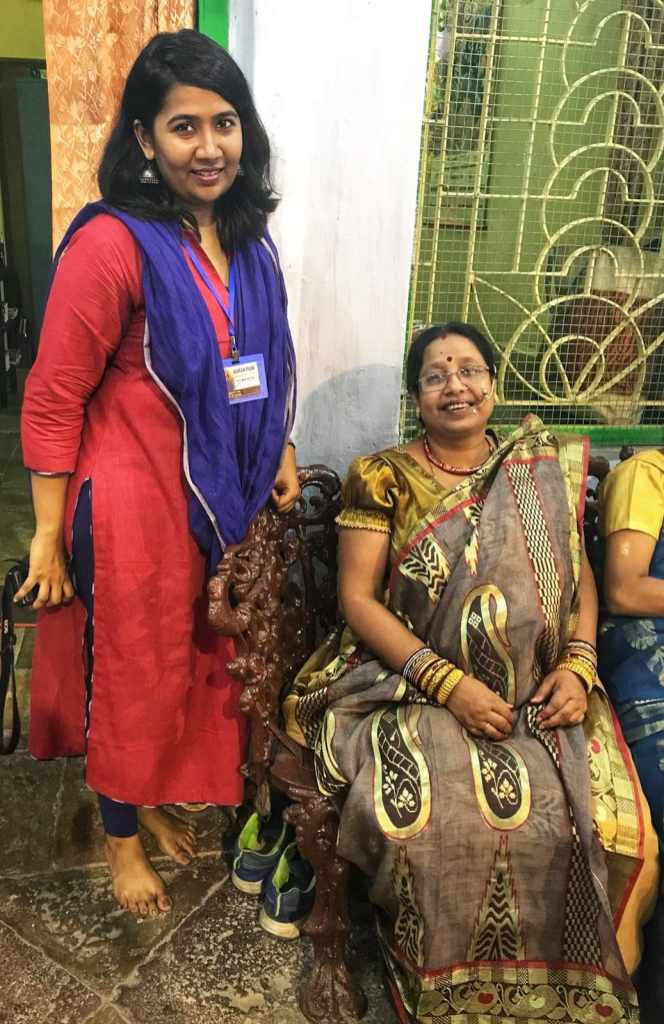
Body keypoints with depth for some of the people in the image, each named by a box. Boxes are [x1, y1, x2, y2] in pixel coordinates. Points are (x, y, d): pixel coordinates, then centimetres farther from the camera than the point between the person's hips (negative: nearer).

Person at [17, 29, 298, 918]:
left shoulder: (245, 240, 5)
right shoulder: (111, 245, -17)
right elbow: (52, 399, -15)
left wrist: (280, 454, 10)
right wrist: (49, 535, -13)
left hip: (221, 500, 7)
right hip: (133, 502, -7)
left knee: (200, 659, 21)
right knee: (131, 672, 11)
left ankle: (158, 798, 48)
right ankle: (122, 835, 38)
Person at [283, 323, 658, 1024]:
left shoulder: (545, 469, 11)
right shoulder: (383, 478, 0)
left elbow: (581, 579, 12)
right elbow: (357, 599, -5)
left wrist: (577, 665, -6)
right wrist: (448, 683, -15)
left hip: (538, 697, 3)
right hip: (413, 692, -2)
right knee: (434, 815, -29)